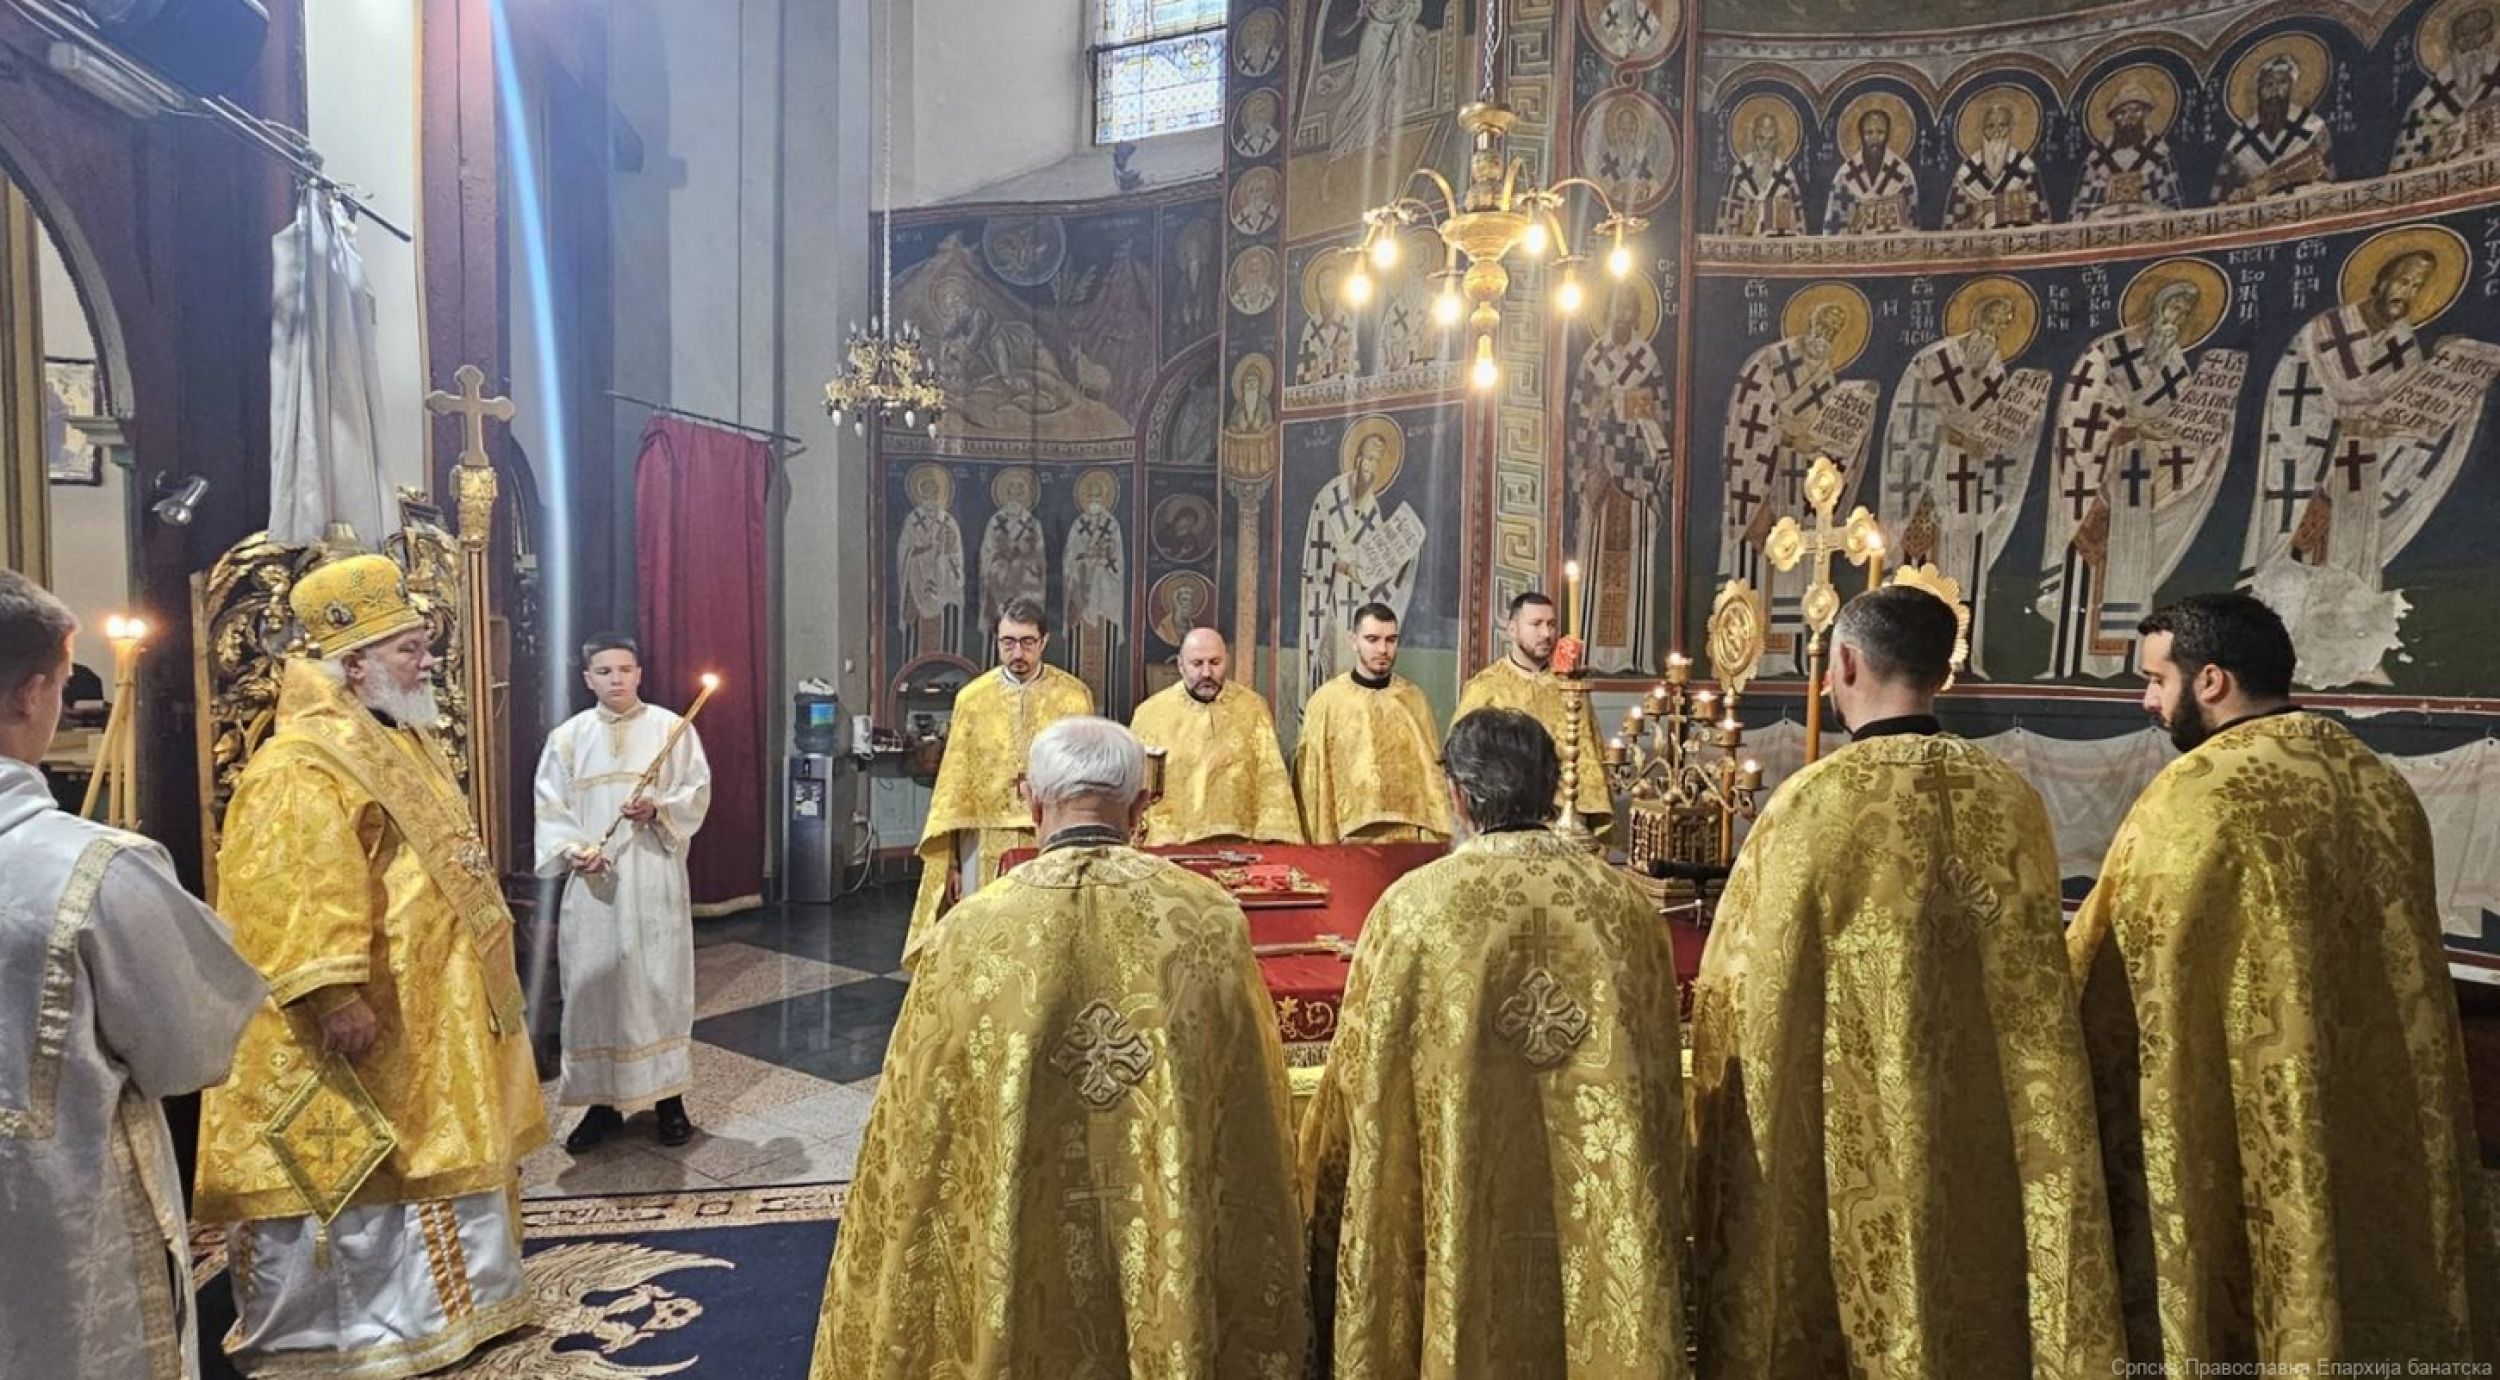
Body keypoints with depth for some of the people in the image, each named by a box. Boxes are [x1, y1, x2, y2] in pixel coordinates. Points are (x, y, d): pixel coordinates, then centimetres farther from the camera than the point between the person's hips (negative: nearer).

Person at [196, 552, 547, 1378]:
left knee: (432, 1156, 19)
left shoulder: (406, 743, 13)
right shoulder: (302, 765, -19)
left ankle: (442, 1301, 33)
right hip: (363, 1023, -10)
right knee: (346, 1176, 1)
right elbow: (296, 896, -27)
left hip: (428, 1007, 10)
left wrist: (476, 964, 23)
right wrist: (335, 994, -31)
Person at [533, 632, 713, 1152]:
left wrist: (658, 809, -18)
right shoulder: (567, 736, 6)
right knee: (592, 984, 4)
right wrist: (573, 850, -13)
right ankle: (602, 1103, 16)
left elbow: (698, 791, 1)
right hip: (591, 880, 2)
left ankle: (669, 1097, 14)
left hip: (655, 877, -1)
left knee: (660, 980, 3)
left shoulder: (673, 728, 2)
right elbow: (550, 806, 3)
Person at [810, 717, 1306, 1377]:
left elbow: (916, 1146, -7)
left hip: (1020, 1276, -1)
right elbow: (1258, 1121, -1)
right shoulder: (1213, 919, -11)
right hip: (1179, 1280, 1)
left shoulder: (970, 933, -15)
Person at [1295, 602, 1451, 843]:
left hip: (1410, 835, 2)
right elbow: (1315, 778, -1)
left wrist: (1433, 838, -2)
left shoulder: (1413, 698, 5)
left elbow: (1431, 770, 5)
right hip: (1351, 836, -2)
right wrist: (1323, 844, -5)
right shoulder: (1326, 700, -3)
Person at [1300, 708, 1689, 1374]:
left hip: (1457, 1237, -2)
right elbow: (1660, 1094, 5)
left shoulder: (1413, 906, -14)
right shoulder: (1628, 907, -5)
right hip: (1599, 1240, 3)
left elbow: (1360, 1088, -7)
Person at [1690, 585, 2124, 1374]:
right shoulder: (2014, 804, -5)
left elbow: (1741, 995, -12)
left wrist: (1721, 1161, 3)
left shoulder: (1810, 806, -18)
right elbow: (2038, 1006, 5)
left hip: (1841, 1152, -4)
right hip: (1978, 1150, 4)